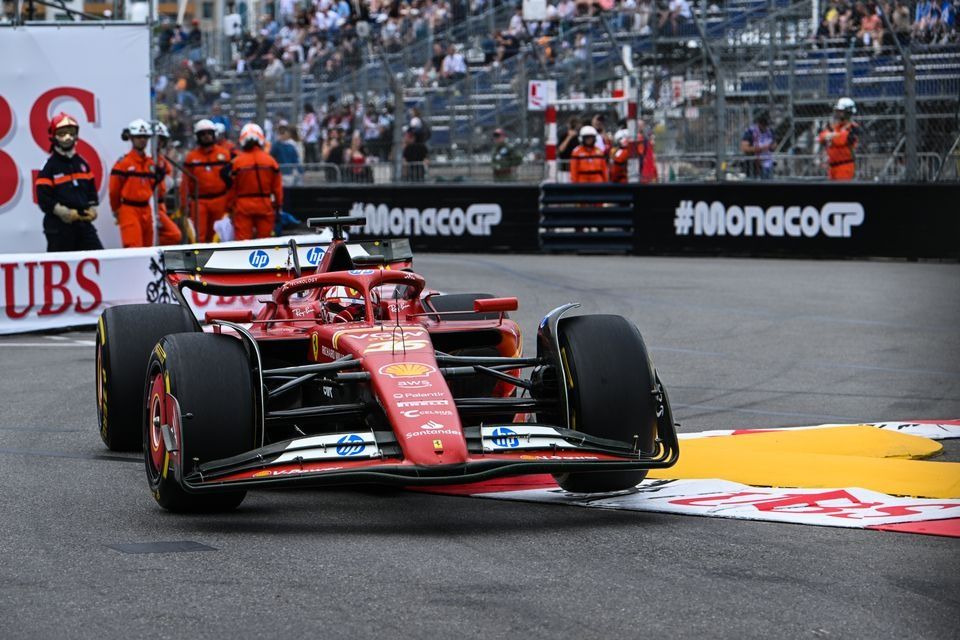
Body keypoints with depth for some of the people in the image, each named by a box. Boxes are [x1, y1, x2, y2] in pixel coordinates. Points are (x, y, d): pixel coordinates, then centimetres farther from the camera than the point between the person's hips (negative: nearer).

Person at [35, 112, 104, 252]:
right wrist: (66, 213, -17)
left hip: (84, 222, 6)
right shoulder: (49, 166, -7)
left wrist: (92, 209, 3)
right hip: (59, 226, -6)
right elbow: (44, 199, -12)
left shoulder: (82, 163, 12)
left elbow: (91, 189, 20)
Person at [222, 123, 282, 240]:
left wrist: (229, 206, 9)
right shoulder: (270, 161, -2)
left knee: (243, 240, -1)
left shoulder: (236, 162, -6)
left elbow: (231, 188, -2)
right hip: (265, 204, 2)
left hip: (243, 205, -1)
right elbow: (277, 186, 2)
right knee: (264, 239, 8)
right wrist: (278, 204, 14)